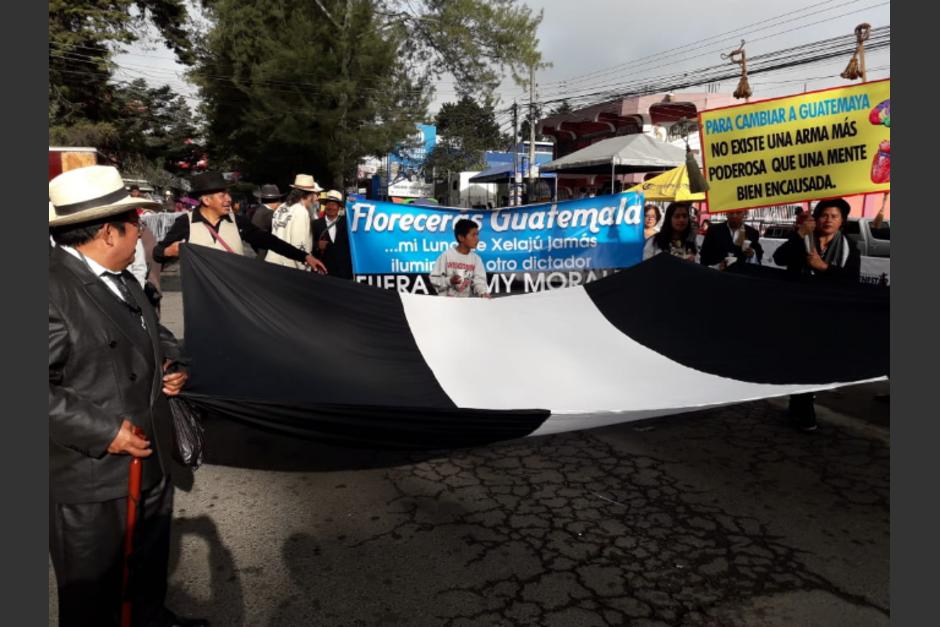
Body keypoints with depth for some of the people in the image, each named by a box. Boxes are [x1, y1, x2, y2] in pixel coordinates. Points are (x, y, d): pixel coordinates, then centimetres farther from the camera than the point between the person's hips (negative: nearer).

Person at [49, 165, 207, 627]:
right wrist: (103, 431, -24)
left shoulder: (120, 279, 9)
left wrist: (172, 364, 2)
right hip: (90, 482, -9)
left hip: (152, 463, 9)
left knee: (151, 567, 29)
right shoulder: (55, 287, -22)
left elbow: (150, 337, 23)